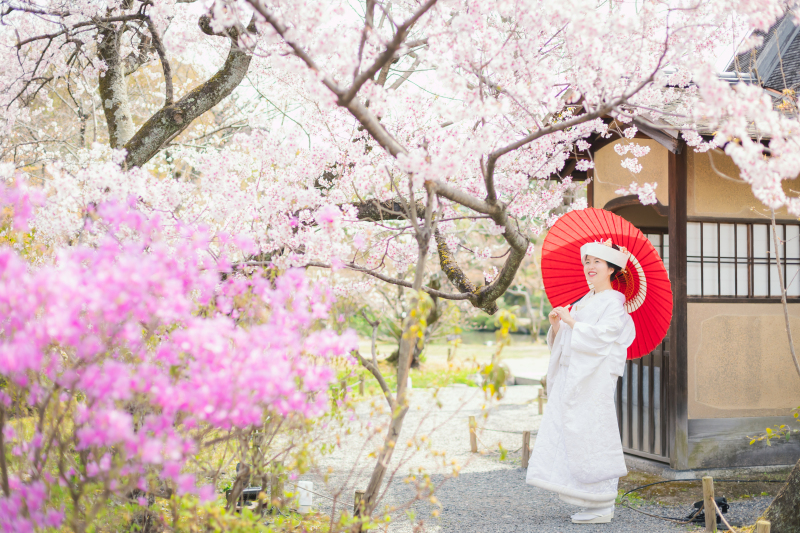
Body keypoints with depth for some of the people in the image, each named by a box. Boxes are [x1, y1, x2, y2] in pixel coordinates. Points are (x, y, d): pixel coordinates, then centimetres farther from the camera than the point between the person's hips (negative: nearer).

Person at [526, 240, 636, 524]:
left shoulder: (614, 303, -4)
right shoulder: (583, 303, 20)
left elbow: (600, 336, -18)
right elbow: (563, 341, 19)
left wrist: (569, 320, -14)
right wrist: (556, 323, 0)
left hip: (595, 380, -8)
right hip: (571, 378, 8)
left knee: (592, 437, -9)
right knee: (569, 436, 4)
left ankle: (603, 506, -2)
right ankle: (592, 502, 10)